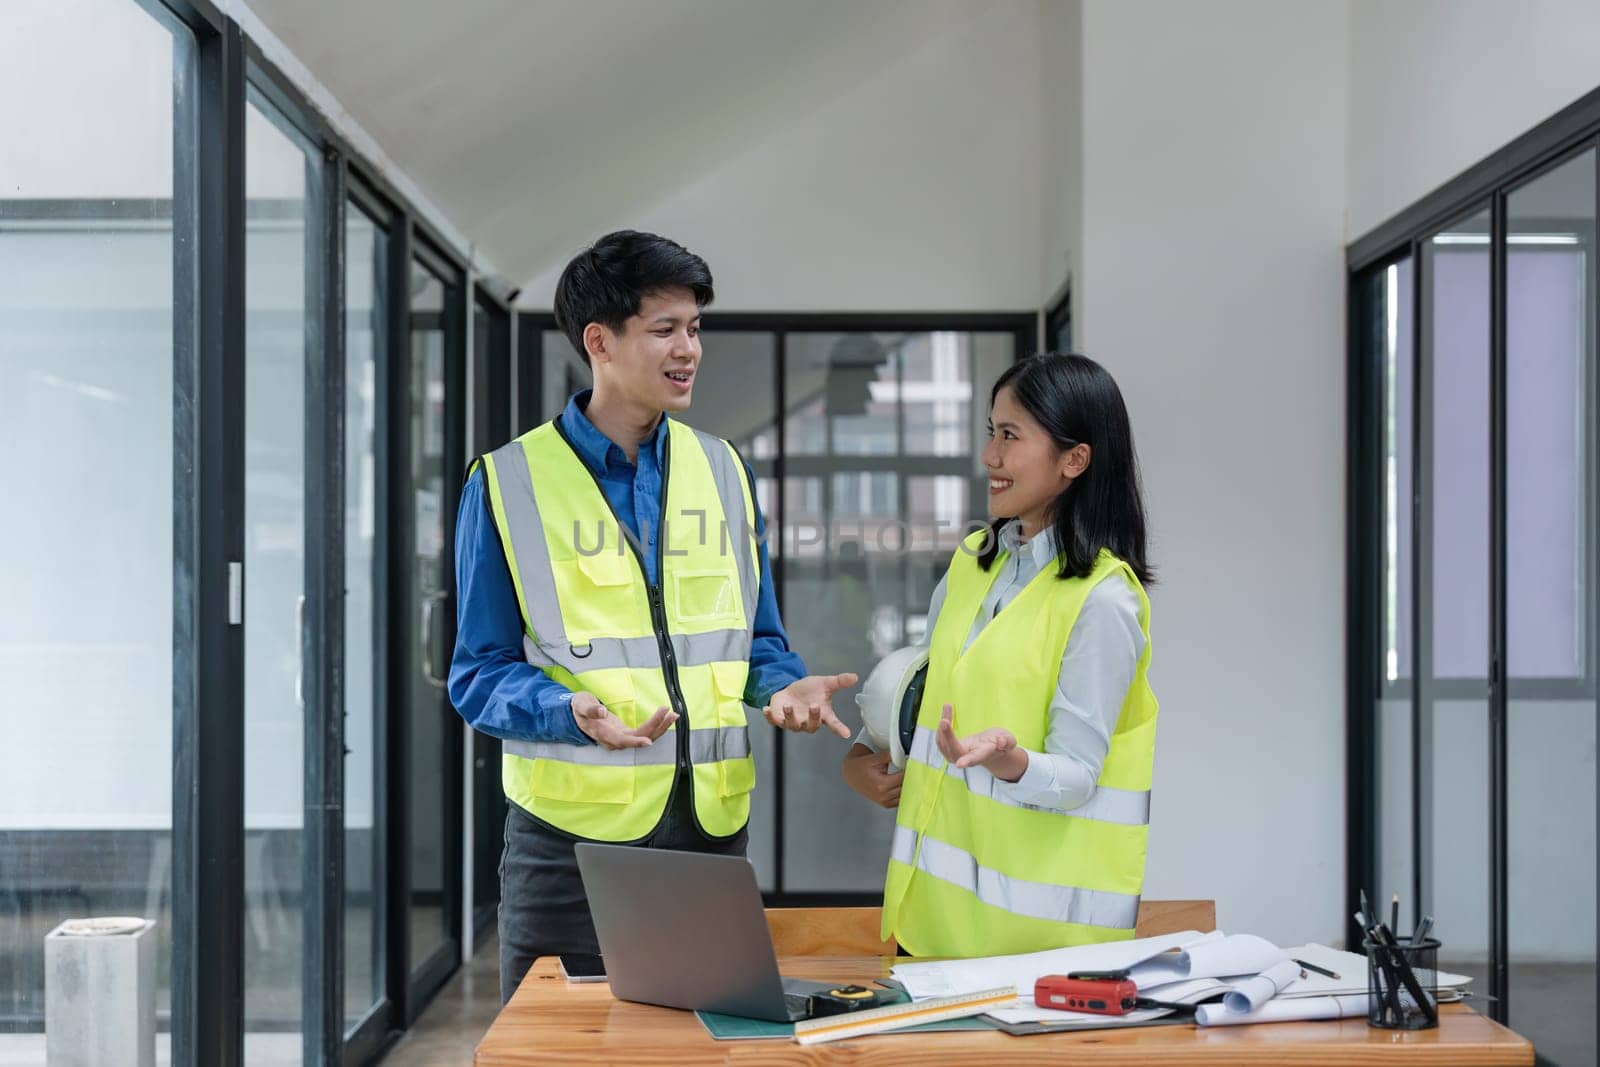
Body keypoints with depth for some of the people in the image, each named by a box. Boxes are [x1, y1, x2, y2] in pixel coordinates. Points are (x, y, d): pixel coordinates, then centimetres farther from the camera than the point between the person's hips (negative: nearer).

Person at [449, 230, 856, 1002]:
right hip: (573, 830, -3)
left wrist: (785, 687, -6)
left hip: (710, 825, 4)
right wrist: (575, 713, -23)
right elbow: (481, 675, -4)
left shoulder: (722, 469, 10)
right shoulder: (509, 482, -4)